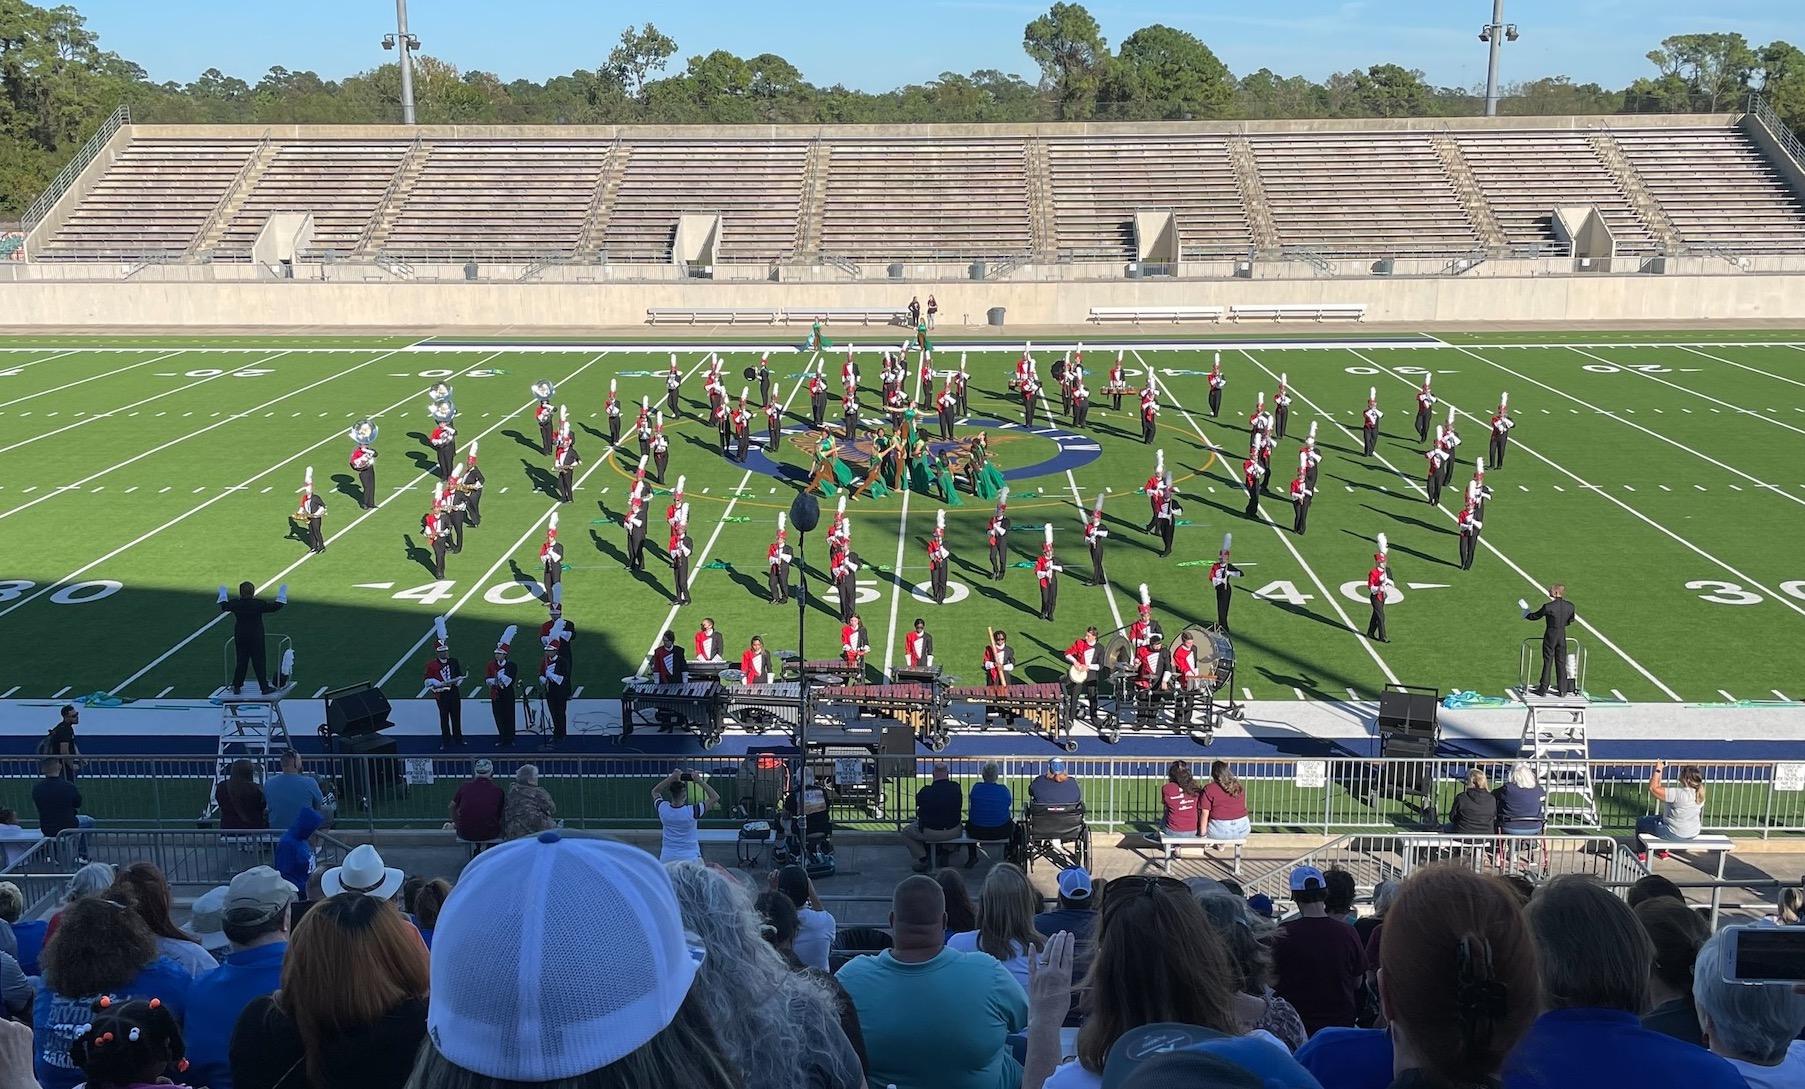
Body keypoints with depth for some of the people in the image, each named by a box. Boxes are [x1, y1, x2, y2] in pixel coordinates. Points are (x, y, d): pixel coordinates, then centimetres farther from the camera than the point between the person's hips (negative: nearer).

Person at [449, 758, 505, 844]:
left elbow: (451, 807, 10)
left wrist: (456, 823, 28)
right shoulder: (498, 791, -6)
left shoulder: (465, 786, -2)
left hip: (465, 835, 2)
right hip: (489, 835, -2)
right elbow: (499, 816, 4)